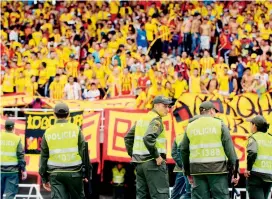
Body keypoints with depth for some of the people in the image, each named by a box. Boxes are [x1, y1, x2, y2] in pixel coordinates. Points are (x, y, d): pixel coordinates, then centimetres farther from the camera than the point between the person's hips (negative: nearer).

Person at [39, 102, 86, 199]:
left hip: (55, 174, 1)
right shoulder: (76, 129, -1)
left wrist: (44, 178, 13)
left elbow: (44, 157, 6)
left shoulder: (48, 132, 4)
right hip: (74, 173, -1)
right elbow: (83, 152, -5)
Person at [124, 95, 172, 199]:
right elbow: (148, 138, -26)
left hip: (139, 162, 9)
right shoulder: (156, 120, -10)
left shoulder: (141, 119, 17)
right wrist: (157, 156, -20)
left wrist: (132, 155, 21)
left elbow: (128, 137, 22)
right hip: (153, 163, -9)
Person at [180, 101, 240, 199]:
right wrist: (234, 170, -1)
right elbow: (229, 148, -4)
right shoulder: (219, 124, 2)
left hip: (197, 169, 3)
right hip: (217, 168, -3)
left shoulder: (190, 126, 11)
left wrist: (188, 172, 22)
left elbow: (184, 150, 13)